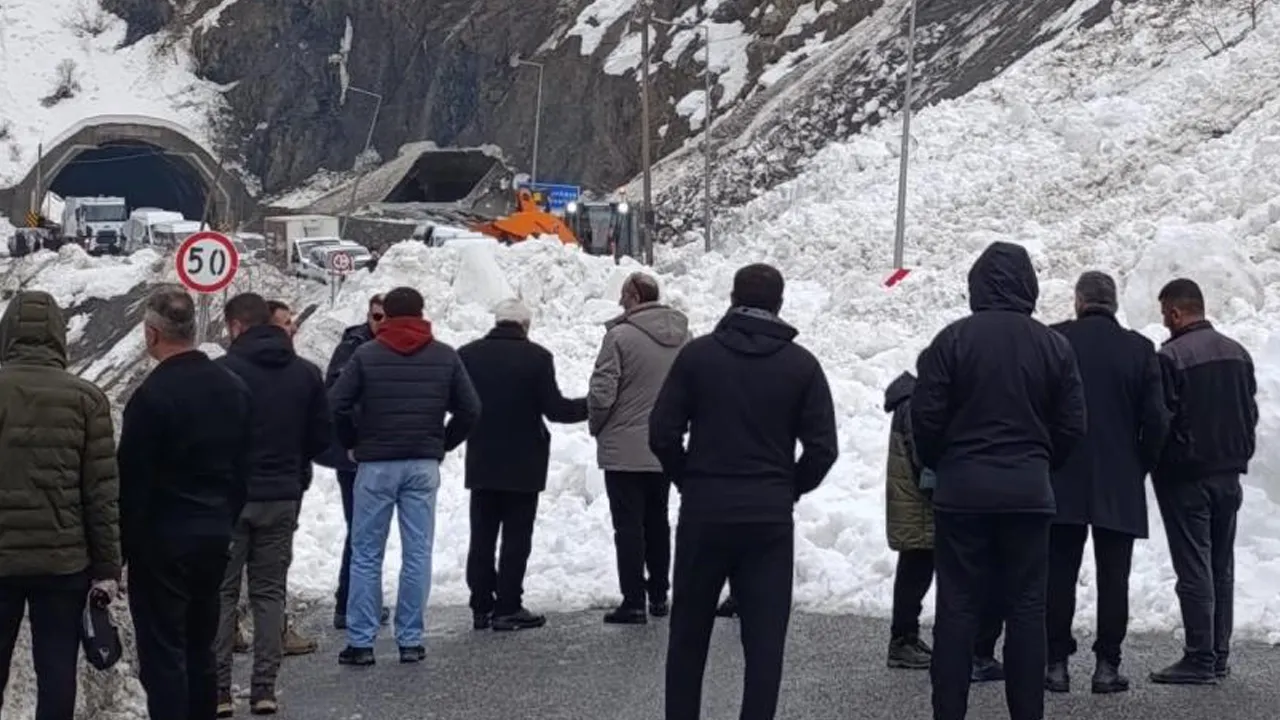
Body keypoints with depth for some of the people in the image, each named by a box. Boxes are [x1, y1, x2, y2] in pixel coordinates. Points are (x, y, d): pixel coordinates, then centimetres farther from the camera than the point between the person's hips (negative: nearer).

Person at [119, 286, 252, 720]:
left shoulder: (152, 395, -18)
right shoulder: (234, 389, 6)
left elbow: (132, 480, -15)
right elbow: (242, 470, 13)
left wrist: (119, 547, -8)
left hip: (162, 538, -7)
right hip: (214, 536, 7)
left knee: (163, 654, -4)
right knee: (200, 648, 16)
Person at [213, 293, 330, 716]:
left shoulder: (221, 372, -13)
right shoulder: (307, 374, 3)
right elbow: (321, 437, 7)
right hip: (283, 498, 4)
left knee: (221, 594, 4)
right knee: (270, 593, 11)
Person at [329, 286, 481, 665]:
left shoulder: (366, 355, -2)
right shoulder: (445, 356, 4)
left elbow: (336, 406, -8)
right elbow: (470, 410, 3)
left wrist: (353, 444, 6)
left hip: (376, 464, -2)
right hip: (424, 465, 2)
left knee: (366, 555, 4)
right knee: (418, 554, 6)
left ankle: (360, 642, 1)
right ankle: (411, 641, 5)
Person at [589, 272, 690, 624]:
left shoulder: (621, 336, -17)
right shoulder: (682, 336, 3)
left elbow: (602, 394, -17)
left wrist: (597, 427, 2)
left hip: (624, 449, -6)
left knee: (629, 526, 0)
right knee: (658, 522, 18)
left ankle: (633, 602, 0)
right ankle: (659, 595, 24)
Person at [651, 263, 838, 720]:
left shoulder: (697, 355, -1)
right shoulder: (801, 365, 0)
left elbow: (662, 433, -4)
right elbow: (822, 447, -4)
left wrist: (690, 481, 10)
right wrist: (789, 490, 11)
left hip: (703, 512, 0)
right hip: (770, 518, 0)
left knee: (689, 633, 12)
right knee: (764, 638, 3)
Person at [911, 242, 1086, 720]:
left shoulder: (953, 339, -6)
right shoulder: (1054, 346, 1)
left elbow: (926, 417, -5)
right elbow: (1072, 425, 4)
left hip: (962, 490, -1)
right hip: (1028, 492, 1)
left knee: (957, 608, 2)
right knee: (1026, 608, 6)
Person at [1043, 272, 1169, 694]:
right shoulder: (1139, 349, -2)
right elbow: (1156, 419, -4)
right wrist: (1142, 466, 10)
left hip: (1061, 483, 0)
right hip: (1120, 485, 1)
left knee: (1059, 575, 5)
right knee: (1113, 577, 5)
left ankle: (1057, 663, 5)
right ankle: (1107, 666, 5)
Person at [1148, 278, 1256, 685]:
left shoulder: (1171, 357, -16)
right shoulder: (1237, 353, 7)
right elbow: (1251, 412, 13)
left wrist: (1155, 466, 1)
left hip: (1185, 478, -7)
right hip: (1229, 475, 7)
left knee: (1193, 569, -5)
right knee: (1222, 567, 13)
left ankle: (1200, 660, -5)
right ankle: (1219, 655, 17)